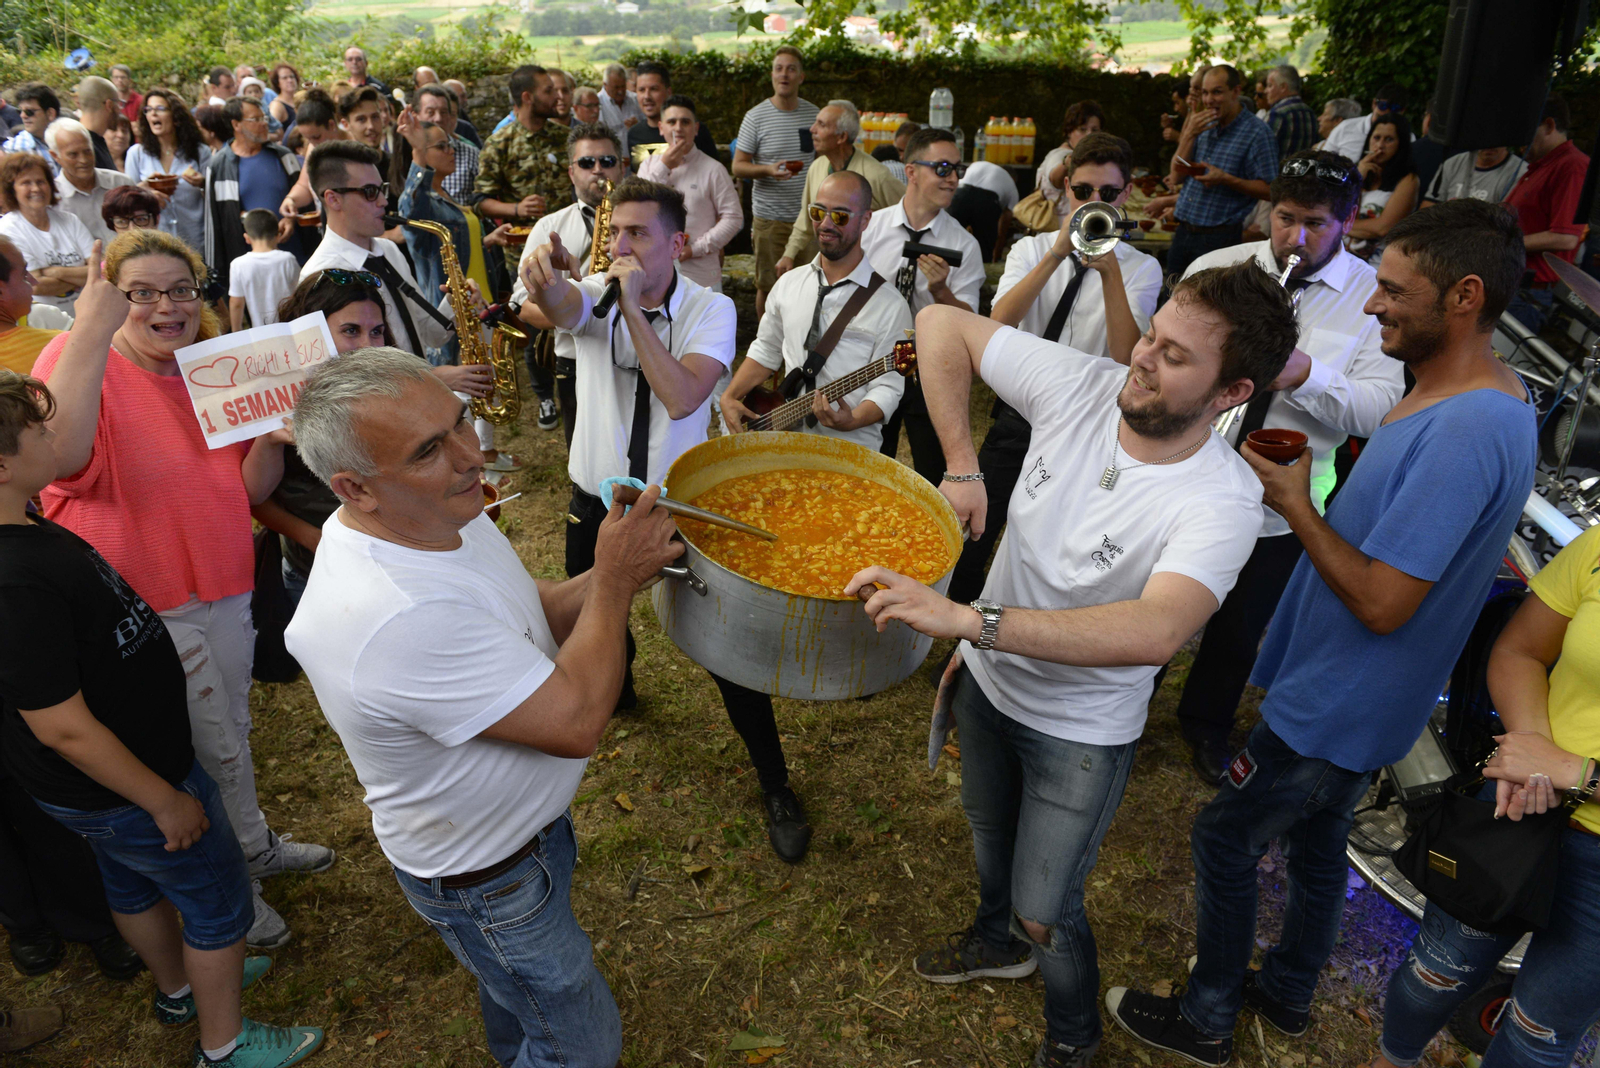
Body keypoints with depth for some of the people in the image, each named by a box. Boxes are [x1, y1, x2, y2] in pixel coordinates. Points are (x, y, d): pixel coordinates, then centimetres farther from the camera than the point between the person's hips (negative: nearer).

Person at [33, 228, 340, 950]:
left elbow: (250, 489, 5)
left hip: (222, 587, 6)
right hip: (142, 605, -6)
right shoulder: (78, 358, -15)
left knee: (231, 728, 24)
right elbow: (62, 458, -37)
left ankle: (254, 845, 48)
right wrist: (95, 327, -39)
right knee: (211, 748, 8)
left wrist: (273, 437, -16)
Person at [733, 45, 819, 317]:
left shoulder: (813, 113, 7)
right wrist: (768, 170, -22)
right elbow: (738, 166, -2)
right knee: (767, 286, 3)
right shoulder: (756, 117, -4)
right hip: (769, 217, -3)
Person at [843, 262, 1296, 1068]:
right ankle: (998, 942, 64)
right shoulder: (1081, 385, -20)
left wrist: (968, 619, -56)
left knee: (1046, 913, 9)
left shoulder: (1221, 500, -32)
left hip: (1082, 729, -5)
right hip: (988, 677, 5)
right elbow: (942, 325, -13)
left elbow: (1155, 632, -48)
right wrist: (961, 470, -20)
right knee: (990, 834, 31)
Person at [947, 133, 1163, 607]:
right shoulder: (1032, 249, 5)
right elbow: (998, 322, -16)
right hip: (1018, 417, 1)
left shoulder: (1141, 268, 0)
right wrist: (1057, 254, -23)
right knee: (971, 538, 4)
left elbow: (1125, 359, -17)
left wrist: (1110, 271, -24)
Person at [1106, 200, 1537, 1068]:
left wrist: (1295, 503, -20)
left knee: (1224, 837, 6)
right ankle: (1286, 994, 46)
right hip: (1355, 699, 10)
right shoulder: (1482, 401, 3)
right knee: (1315, 839, 24)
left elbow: (1382, 602, -31)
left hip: (1335, 705, -10)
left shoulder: (1465, 433, -31)